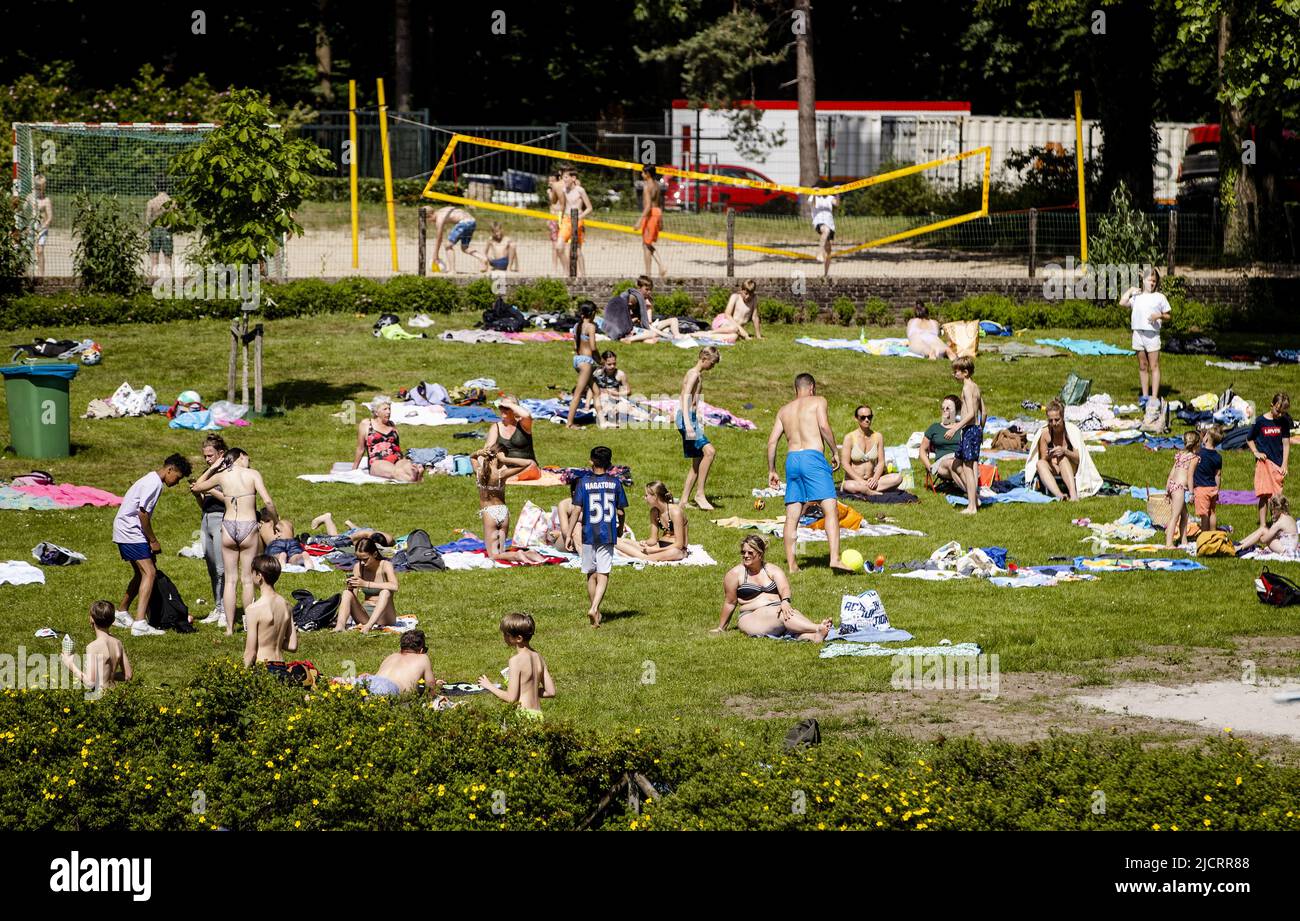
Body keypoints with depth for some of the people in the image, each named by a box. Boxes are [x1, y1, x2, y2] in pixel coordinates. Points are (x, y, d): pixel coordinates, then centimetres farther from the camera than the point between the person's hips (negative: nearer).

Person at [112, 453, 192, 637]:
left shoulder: (153, 481, 15)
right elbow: (143, 513, -21)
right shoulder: (153, 483, -17)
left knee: (141, 573, 20)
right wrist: (153, 541, -12)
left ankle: (122, 613, 35)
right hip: (129, 531, -10)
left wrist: (151, 540, 18)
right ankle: (140, 624, -24)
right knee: (149, 573, -16)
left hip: (126, 531, 10)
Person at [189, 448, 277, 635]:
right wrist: (275, 521, 4)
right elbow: (267, 502, -12)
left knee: (230, 579, 9)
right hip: (248, 528, -2)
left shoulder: (220, 476, 4)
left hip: (228, 528, 2)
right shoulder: (253, 474, -4)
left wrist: (213, 468, 23)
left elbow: (196, 487, 21)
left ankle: (229, 627, 8)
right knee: (247, 579, 7)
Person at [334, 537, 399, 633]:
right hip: (365, 616, 4)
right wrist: (350, 587, -22)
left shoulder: (385, 566, -11)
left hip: (383, 617, -4)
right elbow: (354, 596, 2)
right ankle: (340, 625, -37)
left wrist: (366, 584, -35)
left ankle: (369, 625, -48)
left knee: (385, 592, -31)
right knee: (347, 592, -15)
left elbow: (394, 587, -32)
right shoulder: (358, 567, 2)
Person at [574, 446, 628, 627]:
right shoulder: (615, 482, -1)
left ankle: (595, 611, 21)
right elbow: (620, 511, 4)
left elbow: (577, 510, -8)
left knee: (591, 575, 13)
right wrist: (620, 527, 23)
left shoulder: (584, 482, -4)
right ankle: (594, 608, -21)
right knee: (603, 574, -2)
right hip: (608, 534, 0)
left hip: (588, 535, 0)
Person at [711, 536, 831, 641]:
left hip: (777, 610, 3)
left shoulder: (773, 570, 12)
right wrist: (721, 628, 13)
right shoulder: (735, 574, 5)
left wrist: (785, 601, -28)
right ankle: (818, 628, -56)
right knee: (784, 615, -33)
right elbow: (730, 602, 10)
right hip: (752, 617, -3)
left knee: (792, 613, -33)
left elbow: (784, 588, -6)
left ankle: (813, 637, -64)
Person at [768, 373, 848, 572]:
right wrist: (835, 452, -1)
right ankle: (835, 558, -24)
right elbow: (823, 426, -9)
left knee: (792, 517, 7)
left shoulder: (784, 410, 21)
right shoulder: (818, 401, 8)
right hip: (812, 457, -5)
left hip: (792, 459, 5)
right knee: (831, 510, -10)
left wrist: (771, 470, 21)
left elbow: (772, 440, 15)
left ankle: (791, 564, 3)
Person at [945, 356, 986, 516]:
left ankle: (972, 506, -4)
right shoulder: (976, 387, 13)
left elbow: (971, 413, -22)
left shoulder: (967, 388, -14)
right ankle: (975, 497, 18)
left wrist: (956, 428, -21)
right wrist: (981, 430, 29)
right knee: (956, 465, 17)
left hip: (970, 430, -10)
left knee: (968, 469, -5)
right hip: (977, 429, 10)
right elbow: (983, 412, 19)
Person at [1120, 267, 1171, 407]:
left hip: (1152, 334, -3)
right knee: (1142, 367, 9)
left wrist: (1159, 316, -12)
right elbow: (1122, 303, -4)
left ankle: (1154, 397, -6)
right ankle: (1145, 395, 17)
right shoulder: (1137, 296, 10)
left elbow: (1167, 316, 8)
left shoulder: (1159, 297, 6)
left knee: (1154, 366, -5)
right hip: (1138, 333, 3)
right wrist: (1130, 290, 4)